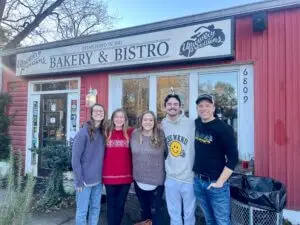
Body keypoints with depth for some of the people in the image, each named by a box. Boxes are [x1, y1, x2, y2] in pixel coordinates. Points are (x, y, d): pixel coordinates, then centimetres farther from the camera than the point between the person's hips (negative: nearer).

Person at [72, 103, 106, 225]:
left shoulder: (103, 133, 5)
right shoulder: (83, 132, -13)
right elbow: (75, 158, -14)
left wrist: (103, 175, 4)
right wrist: (79, 181, -15)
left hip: (98, 179, 6)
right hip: (85, 179, -6)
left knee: (95, 209, 17)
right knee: (82, 211, 6)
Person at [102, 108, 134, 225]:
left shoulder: (130, 133, 0)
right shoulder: (106, 133, 2)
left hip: (125, 176, 0)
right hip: (109, 176, 0)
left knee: (120, 204, 14)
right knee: (111, 204, 12)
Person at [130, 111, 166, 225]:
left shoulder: (161, 135, -12)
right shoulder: (134, 134, -3)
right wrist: (134, 172, 11)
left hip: (156, 181, -3)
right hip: (139, 180, 3)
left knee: (156, 211, 11)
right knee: (144, 210, 22)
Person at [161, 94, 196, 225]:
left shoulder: (191, 124, -10)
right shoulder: (162, 125, 1)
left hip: (189, 177, -3)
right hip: (170, 178, 3)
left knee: (189, 213, 16)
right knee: (174, 214, 19)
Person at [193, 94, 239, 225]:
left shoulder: (223, 128, -14)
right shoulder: (196, 124, 2)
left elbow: (233, 158, -15)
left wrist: (220, 182, -16)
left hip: (215, 182, -5)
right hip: (197, 181, 5)